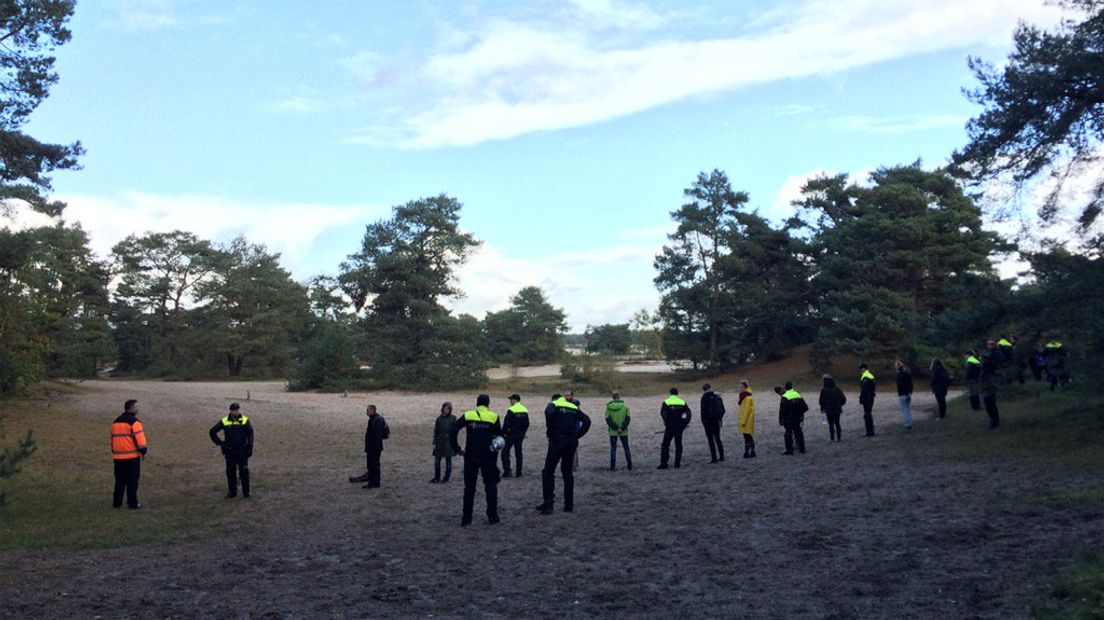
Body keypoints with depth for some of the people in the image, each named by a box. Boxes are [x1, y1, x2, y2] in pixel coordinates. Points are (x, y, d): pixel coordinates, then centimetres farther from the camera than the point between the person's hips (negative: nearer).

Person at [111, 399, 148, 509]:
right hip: (132, 456, -7)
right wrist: (143, 451, -5)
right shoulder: (134, 422, -12)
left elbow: (113, 438, 18)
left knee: (119, 480, 14)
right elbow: (139, 438, -15)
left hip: (118, 456, 7)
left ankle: (117, 502, 16)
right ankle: (132, 503, 0)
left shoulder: (116, 422, 13)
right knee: (132, 480, -1)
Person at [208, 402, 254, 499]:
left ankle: (246, 491, 8)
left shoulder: (245, 420, -2)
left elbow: (250, 434, -1)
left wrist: (249, 448, -8)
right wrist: (220, 443, 1)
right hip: (229, 451, 1)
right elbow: (212, 431, 8)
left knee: (244, 471, -1)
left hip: (242, 451, -1)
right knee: (230, 471, 7)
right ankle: (232, 491, 17)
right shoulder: (224, 421, 0)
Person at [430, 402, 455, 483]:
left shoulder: (453, 418, -2)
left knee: (448, 460, 6)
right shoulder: (439, 418, 3)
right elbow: (436, 431, 6)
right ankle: (436, 477, 13)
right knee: (437, 460, 2)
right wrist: (434, 443, 1)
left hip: (449, 442, -2)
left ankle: (447, 477, 16)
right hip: (440, 442, 2)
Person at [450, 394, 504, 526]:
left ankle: (466, 518, 9)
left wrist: (457, 449, -3)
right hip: (488, 458, -1)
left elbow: (453, 431, -10)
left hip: (470, 457, 1)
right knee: (491, 486, 13)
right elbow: (500, 438, 3)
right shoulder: (494, 417, -3)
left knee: (469, 487, 9)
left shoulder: (468, 416, -1)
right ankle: (492, 516, 13)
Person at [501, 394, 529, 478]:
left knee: (505, 452, -1)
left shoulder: (511, 410, -15)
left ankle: (507, 471, -9)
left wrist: (502, 434, -8)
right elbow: (527, 424, 13)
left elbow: (506, 424, -16)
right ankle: (518, 472, 18)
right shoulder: (525, 410, 8)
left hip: (511, 435, -7)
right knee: (518, 453, 15)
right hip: (520, 435, 7)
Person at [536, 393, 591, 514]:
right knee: (568, 472, 14)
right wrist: (577, 435, 7)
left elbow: (549, 412, -20)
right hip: (571, 442, 5)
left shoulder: (553, 405, 5)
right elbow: (586, 421, 6)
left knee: (548, 471, -1)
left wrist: (550, 431, -10)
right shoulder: (574, 407, 19)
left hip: (557, 440, -5)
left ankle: (548, 503, -10)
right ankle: (569, 505, 14)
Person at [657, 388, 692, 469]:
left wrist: (667, 423, -14)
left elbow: (663, 414, -18)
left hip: (669, 428, -2)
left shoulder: (666, 402, -4)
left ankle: (663, 463, 0)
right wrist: (685, 424, -3)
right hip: (679, 427, 3)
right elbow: (689, 414, -4)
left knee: (665, 445, 4)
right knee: (678, 445, 12)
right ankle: (677, 463, 11)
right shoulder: (682, 402, 5)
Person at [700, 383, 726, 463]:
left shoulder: (705, 397, -10)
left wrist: (703, 420, -4)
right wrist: (719, 418, 16)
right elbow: (723, 409, 11)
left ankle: (714, 458, -4)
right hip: (717, 421, 6)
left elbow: (703, 410, -13)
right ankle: (721, 457, 18)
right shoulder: (718, 397, 8)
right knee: (717, 439, 16)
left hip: (708, 421, -6)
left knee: (711, 440, -2)